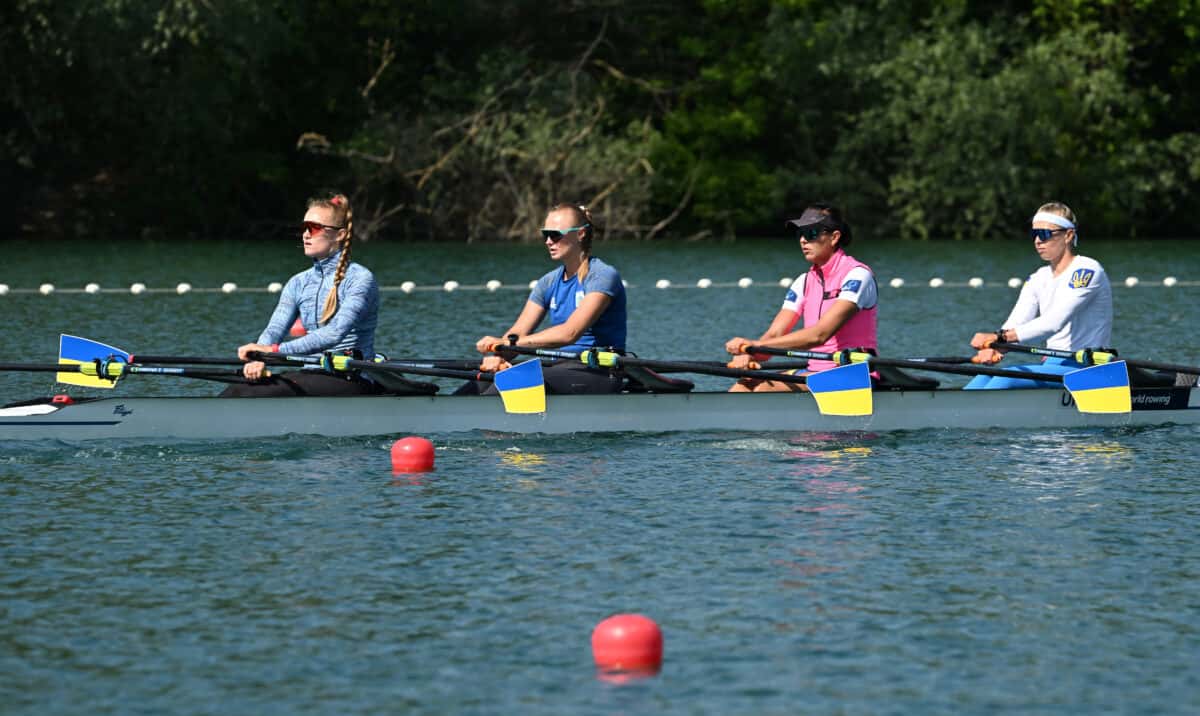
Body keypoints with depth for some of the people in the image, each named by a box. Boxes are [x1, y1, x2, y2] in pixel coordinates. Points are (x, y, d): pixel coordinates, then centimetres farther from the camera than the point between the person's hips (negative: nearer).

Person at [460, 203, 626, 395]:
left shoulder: (602, 276, -10)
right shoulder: (549, 283, 14)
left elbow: (570, 332, -23)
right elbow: (517, 333, 5)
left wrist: (505, 343, -28)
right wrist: (498, 356, -21)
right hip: (562, 368, 7)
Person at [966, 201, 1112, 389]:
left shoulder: (1086, 270, -10)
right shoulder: (1038, 279, 15)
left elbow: (1054, 323, -23)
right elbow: (1014, 325, 0)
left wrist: (1000, 337, -32)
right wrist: (993, 348, -24)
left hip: (1086, 370, -8)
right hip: (1053, 366, 8)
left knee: (1007, 379, -28)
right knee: (985, 378, -14)